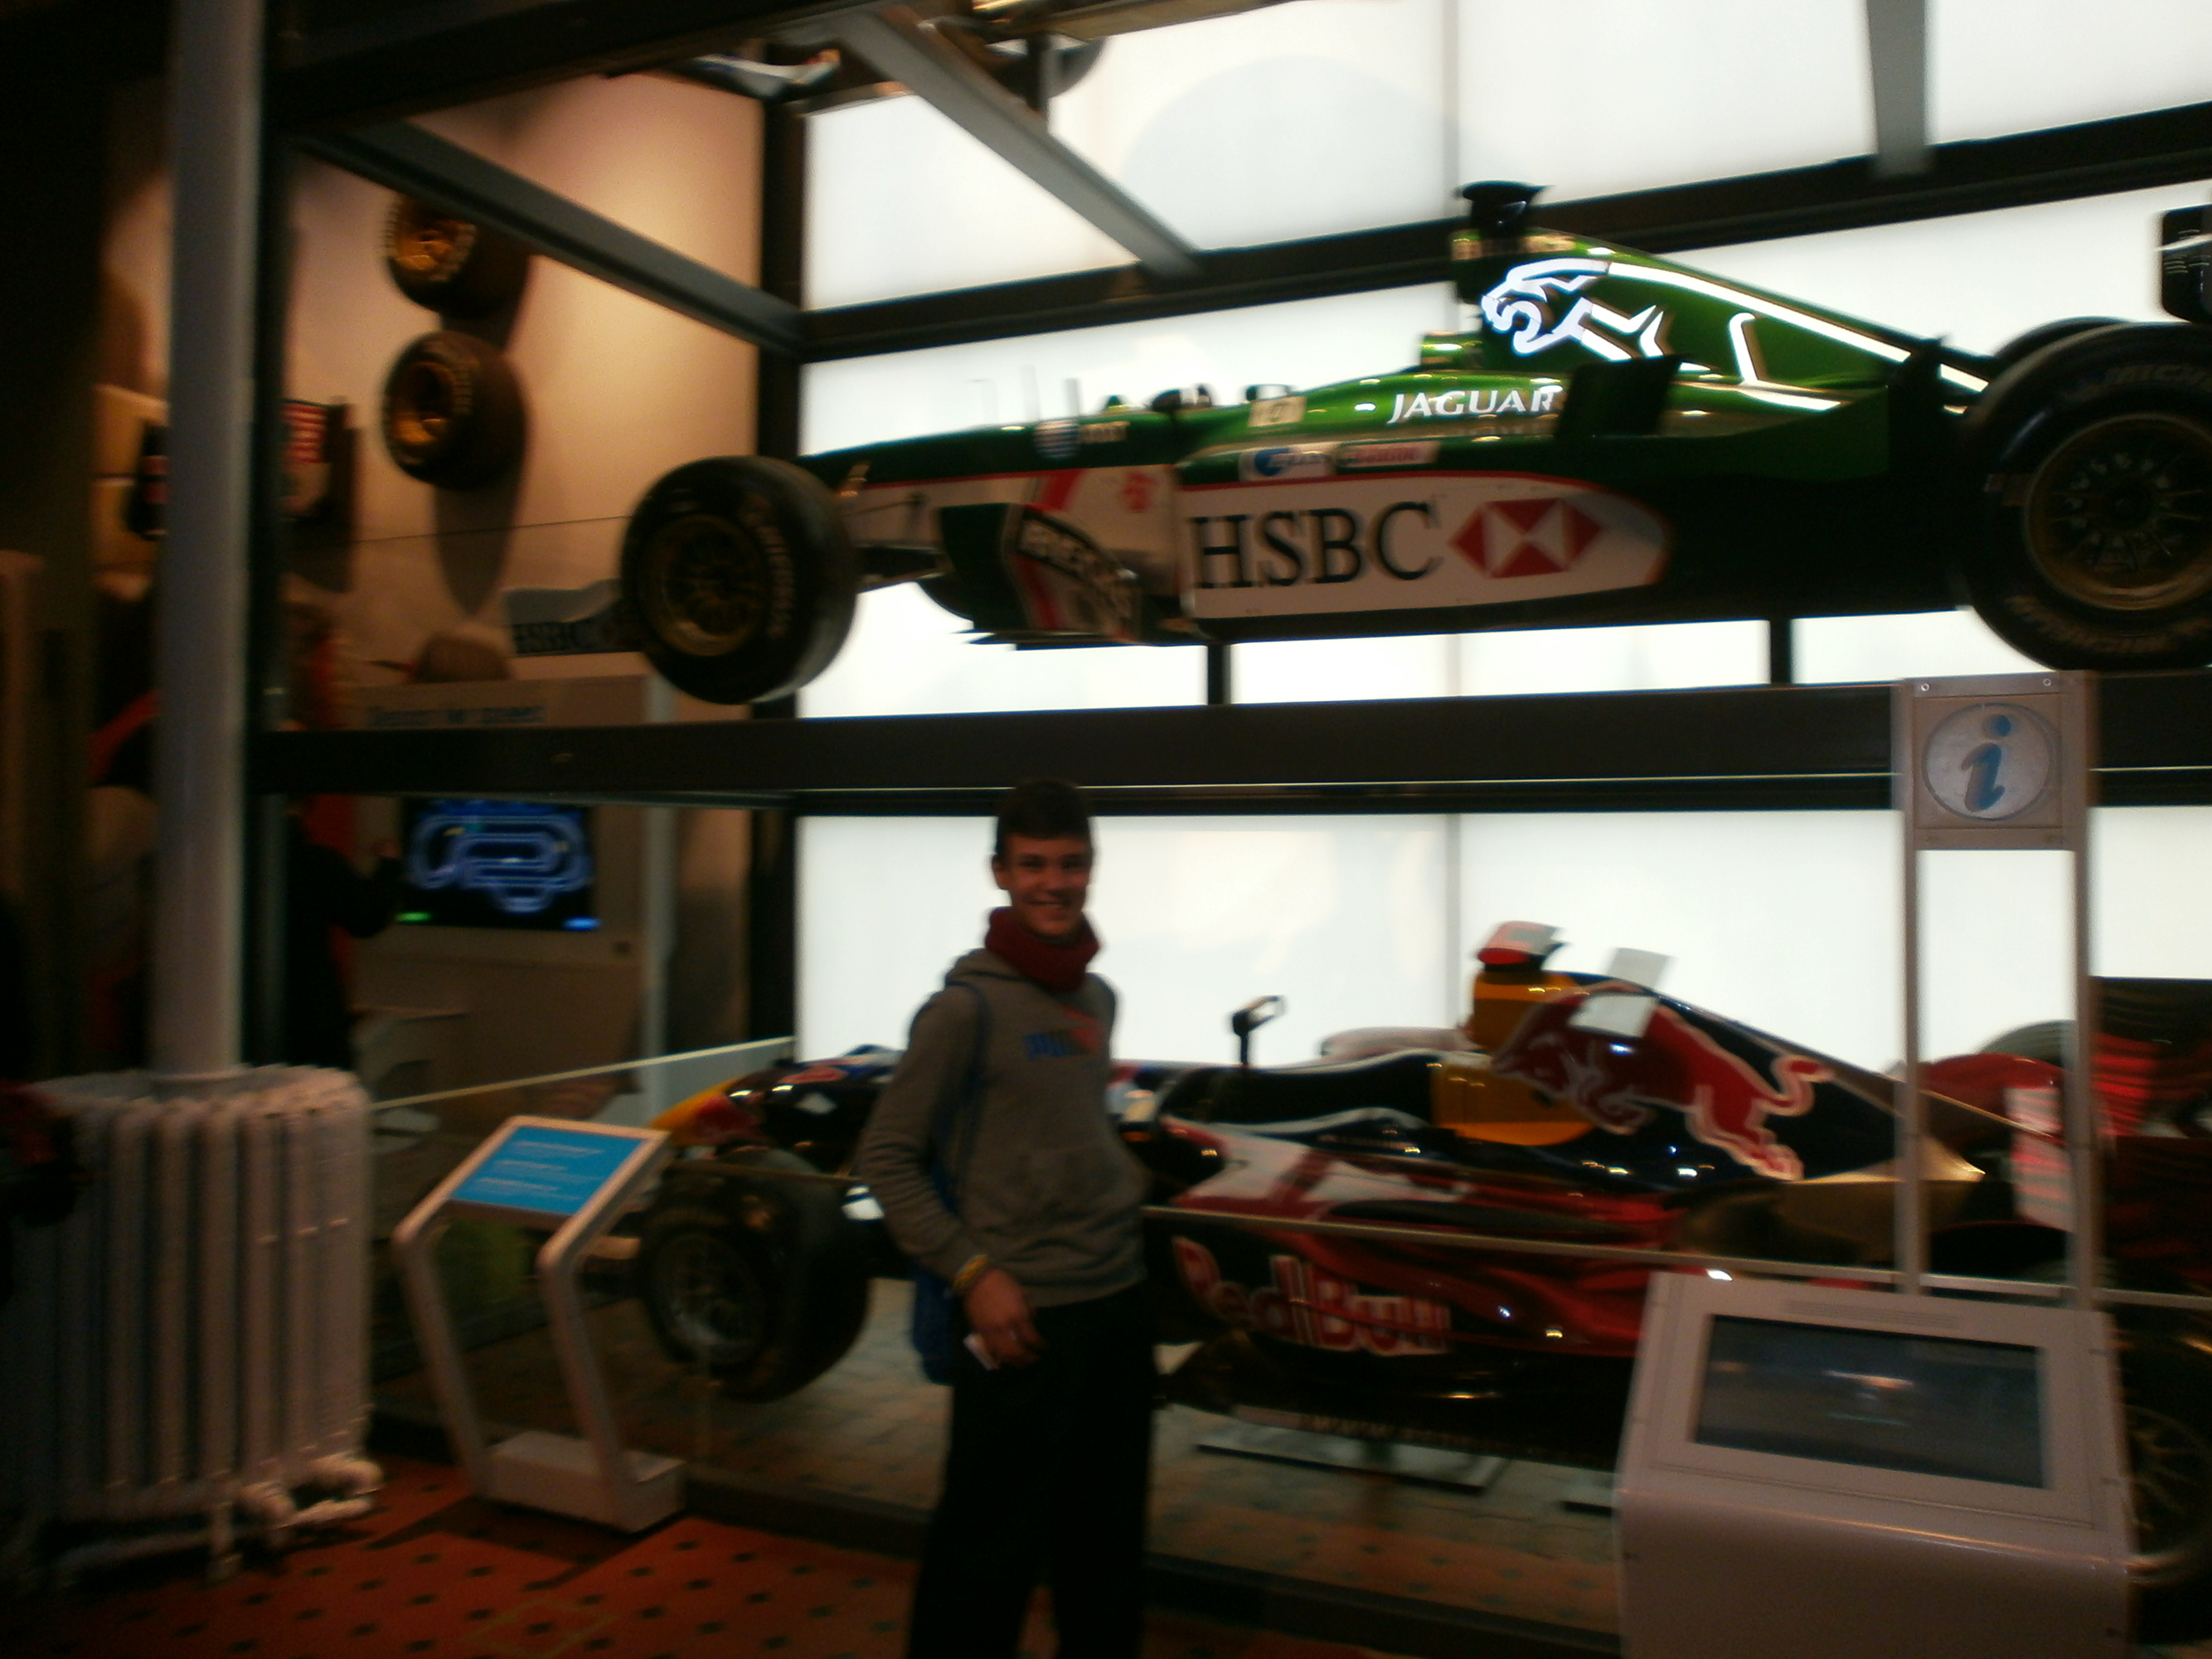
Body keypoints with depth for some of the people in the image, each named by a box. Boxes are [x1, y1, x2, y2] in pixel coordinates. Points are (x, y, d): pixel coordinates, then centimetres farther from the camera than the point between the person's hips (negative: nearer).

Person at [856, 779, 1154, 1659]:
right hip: (1026, 1309, -7)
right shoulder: (967, 1005, -12)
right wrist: (972, 1272, -17)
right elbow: (886, 1158, -11)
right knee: (993, 1540, 4)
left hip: (1120, 1295, 7)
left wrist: (1150, 1213, 14)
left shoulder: (1097, 997, 9)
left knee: (1109, 1535, 19)